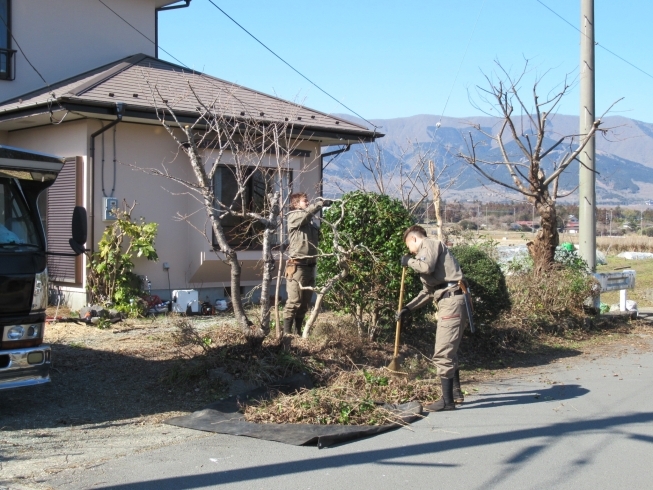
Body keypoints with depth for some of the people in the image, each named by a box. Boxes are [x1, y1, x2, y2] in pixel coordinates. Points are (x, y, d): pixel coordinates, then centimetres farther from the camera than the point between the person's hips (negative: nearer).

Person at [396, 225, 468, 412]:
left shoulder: (430, 243, 1)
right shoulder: (428, 251, 30)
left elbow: (426, 267, -21)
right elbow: (427, 292, 29)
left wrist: (410, 261, -2)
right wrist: (408, 308, 22)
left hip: (451, 301, -11)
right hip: (450, 302, 11)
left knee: (442, 353, -11)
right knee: (449, 350, 22)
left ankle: (447, 400, -9)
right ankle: (456, 392, 34)